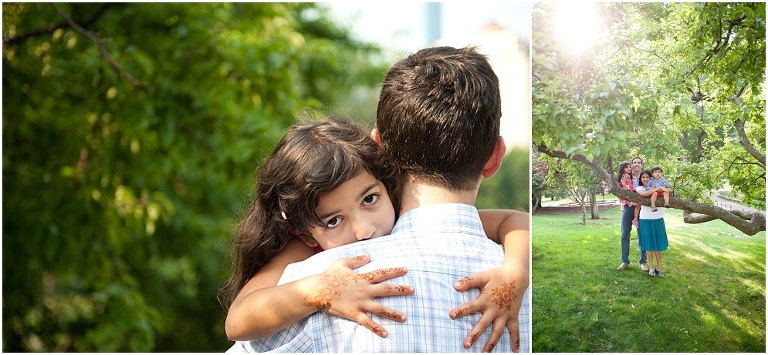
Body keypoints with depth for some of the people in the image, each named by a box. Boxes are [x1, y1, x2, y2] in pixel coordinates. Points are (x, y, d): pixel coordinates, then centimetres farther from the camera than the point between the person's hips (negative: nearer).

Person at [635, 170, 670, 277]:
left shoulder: (655, 186, 10)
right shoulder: (639, 188, 3)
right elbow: (644, 194, -20)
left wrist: (662, 189, -16)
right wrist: (657, 189, -21)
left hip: (658, 219, 2)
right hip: (645, 219, -2)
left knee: (658, 243, 4)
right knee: (649, 244, 2)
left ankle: (659, 267, 12)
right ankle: (652, 267, 12)